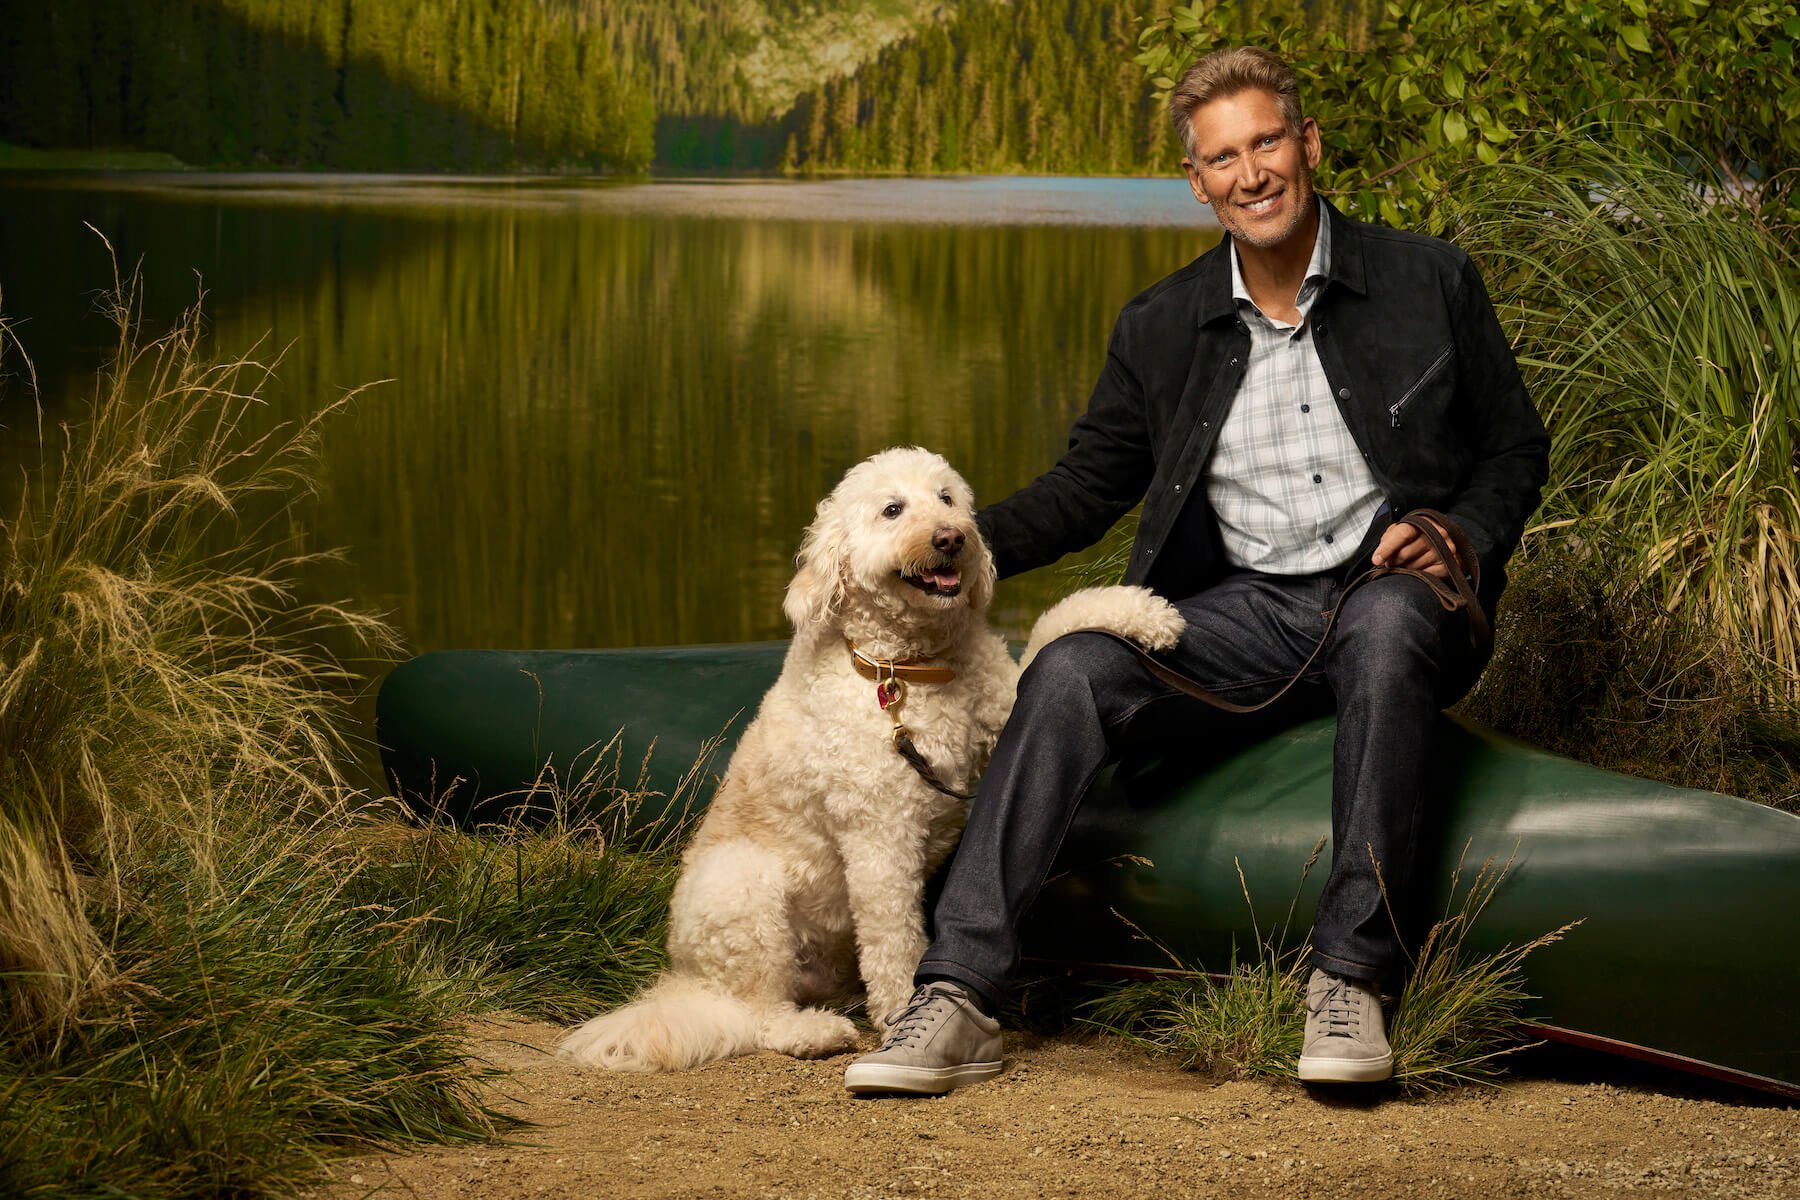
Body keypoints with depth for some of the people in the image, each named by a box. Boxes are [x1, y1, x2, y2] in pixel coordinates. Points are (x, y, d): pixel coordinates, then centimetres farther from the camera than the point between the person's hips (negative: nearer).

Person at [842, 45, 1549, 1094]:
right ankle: (959, 997, -30)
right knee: (1072, 669, -25)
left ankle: (1353, 979, -38)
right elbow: (1088, 486, 15)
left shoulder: (1429, 281, 5)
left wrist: (1460, 542, -11)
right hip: (1246, 607, 3)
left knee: (1389, 621, -40)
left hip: (1394, 588, -3)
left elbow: (1517, 451, 10)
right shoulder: (1160, 329, 11)